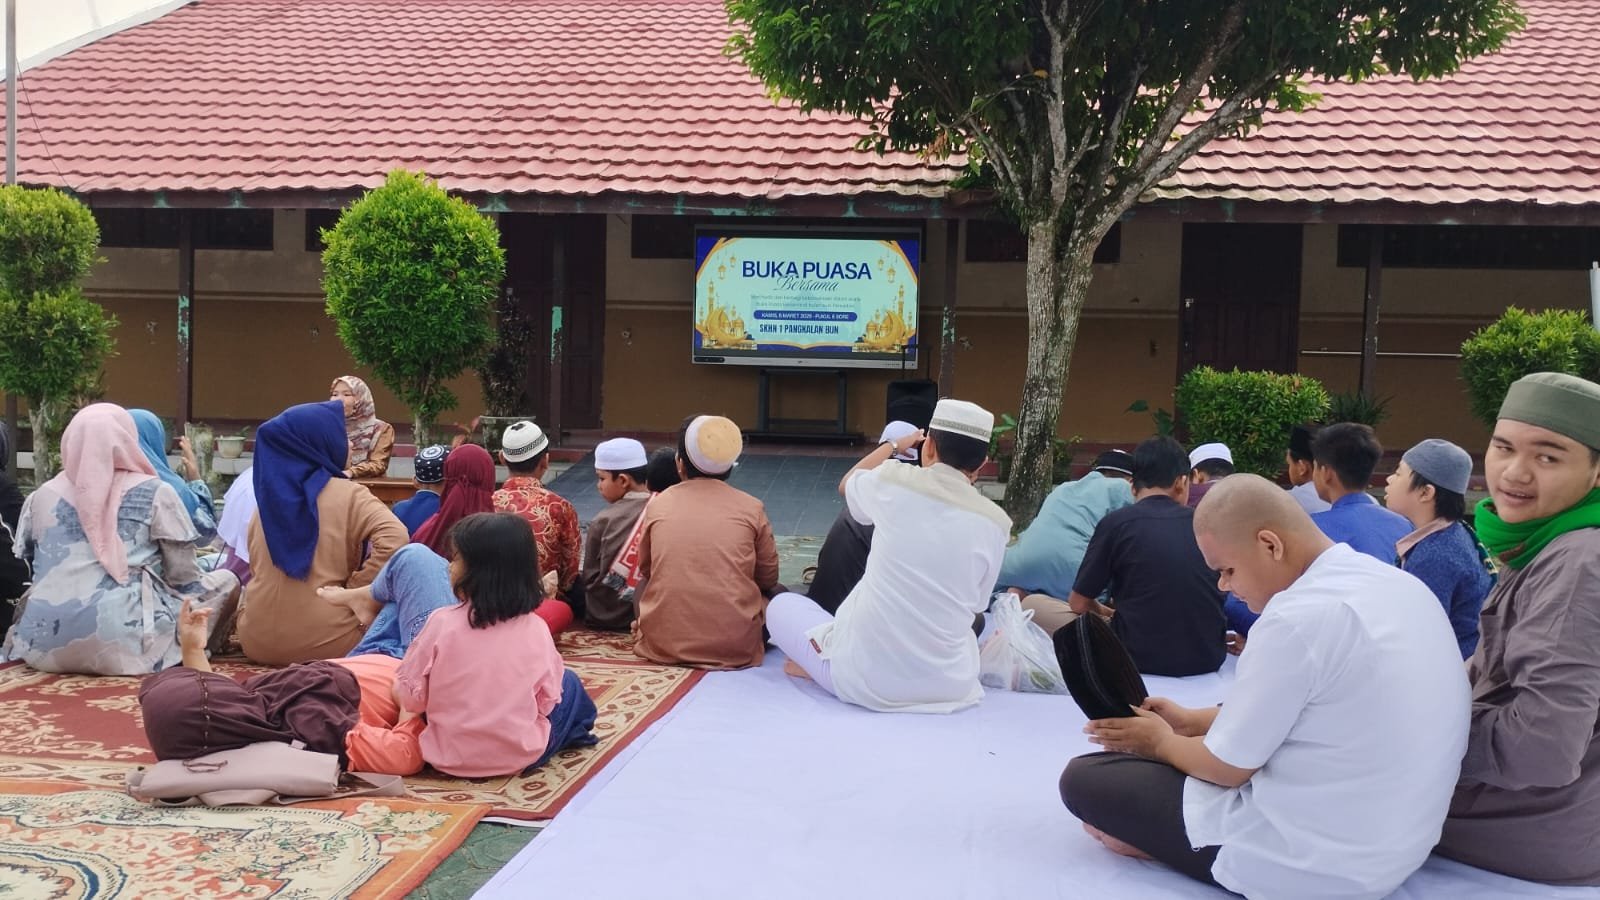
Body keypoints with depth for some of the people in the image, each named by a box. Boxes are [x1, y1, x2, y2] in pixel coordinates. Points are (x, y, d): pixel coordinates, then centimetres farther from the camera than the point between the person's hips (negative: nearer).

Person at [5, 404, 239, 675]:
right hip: (121, 643, -4)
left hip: (43, 644, 4)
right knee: (226, 582, 13)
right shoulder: (154, 493, -1)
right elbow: (182, 576, 0)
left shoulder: (41, 497, 12)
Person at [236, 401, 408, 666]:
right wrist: (352, 591, -13)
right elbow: (394, 538, -25)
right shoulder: (349, 495, -9)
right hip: (325, 642, -5)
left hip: (258, 639, 5)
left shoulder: (267, 498, 9)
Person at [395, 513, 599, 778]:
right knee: (569, 683, 22)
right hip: (520, 755, 0)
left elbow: (410, 697, -7)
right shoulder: (535, 629, -12)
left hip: (449, 757, 1)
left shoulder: (442, 622, -15)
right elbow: (548, 700, -2)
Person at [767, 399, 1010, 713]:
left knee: (782, 605, 22)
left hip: (863, 680, -3)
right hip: (949, 686, 3)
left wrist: (894, 445, 33)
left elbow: (846, 484, 18)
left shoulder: (894, 482, -6)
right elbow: (975, 605, 10)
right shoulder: (996, 523, -3)